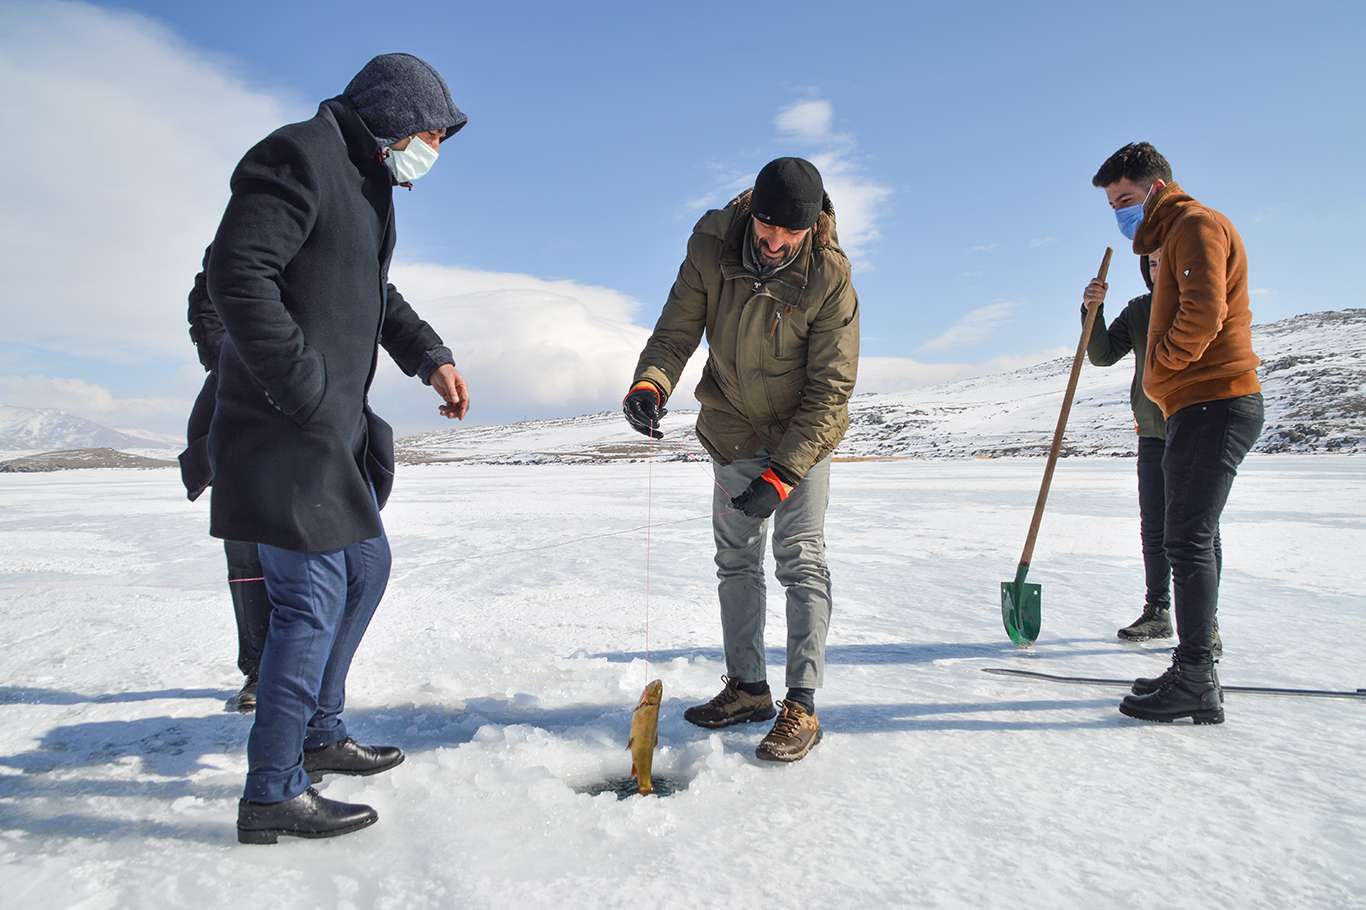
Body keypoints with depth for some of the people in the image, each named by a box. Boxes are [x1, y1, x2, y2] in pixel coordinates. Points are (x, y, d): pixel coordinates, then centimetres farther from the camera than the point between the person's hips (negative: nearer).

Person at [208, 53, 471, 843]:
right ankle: (273, 793, 6)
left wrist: (431, 356, 12)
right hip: (286, 425, -11)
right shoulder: (300, 156, -12)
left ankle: (321, 734, 32)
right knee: (313, 597, -8)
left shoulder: (369, 184, 18)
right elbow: (237, 275, -22)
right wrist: (308, 394, -23)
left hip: (337, 426, 11)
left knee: (368, 566, 17)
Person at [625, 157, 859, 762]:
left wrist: (781, 474, -30)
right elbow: (676, 331, -14)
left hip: (804, 431, -4)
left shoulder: (830, 277, -24)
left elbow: (830, 389, -23)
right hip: (733, 429, 4)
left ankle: (801, 706, -2)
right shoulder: (712, 247, -16)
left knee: (800, 559, -10)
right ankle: (747, 687, 23)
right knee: (735, 559, 9)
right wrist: (649, 384, -37)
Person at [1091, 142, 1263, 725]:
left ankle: (1196, 682, -7)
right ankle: (1193, 673, 16)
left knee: (1188, 540, -11)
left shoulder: (1196, 223, -5)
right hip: (1200, 406, 10)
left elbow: (1204, 311, -20)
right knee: (1188, 540, 10)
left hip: (1214, 404, -10)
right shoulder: (1174, 238, 26)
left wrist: (1158, 369, -9)